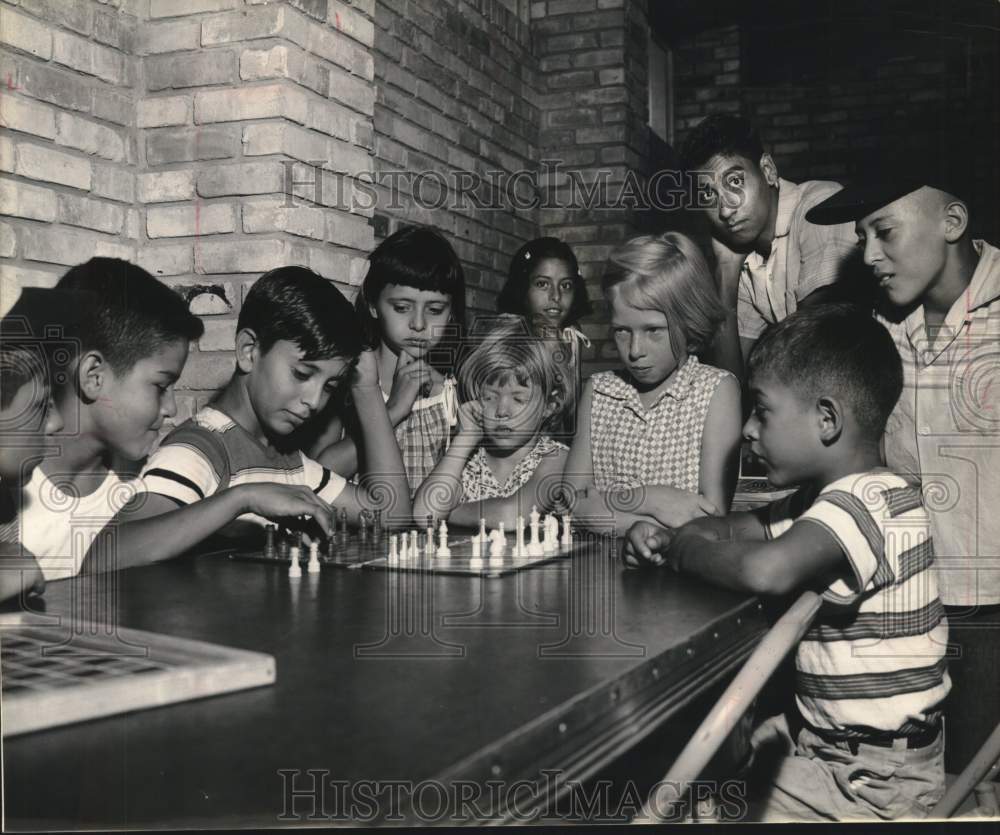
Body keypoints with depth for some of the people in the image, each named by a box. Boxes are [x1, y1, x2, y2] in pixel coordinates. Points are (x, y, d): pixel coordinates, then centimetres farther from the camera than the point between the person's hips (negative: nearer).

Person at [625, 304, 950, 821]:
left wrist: (683, 551, -23)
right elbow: (743, 528, 16)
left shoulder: (868, 500, -25)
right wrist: (666, 538, -5)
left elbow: (765, 570, -43)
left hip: (874, 782, -8)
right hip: (833, 748, 8)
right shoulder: (828, 497, 6)